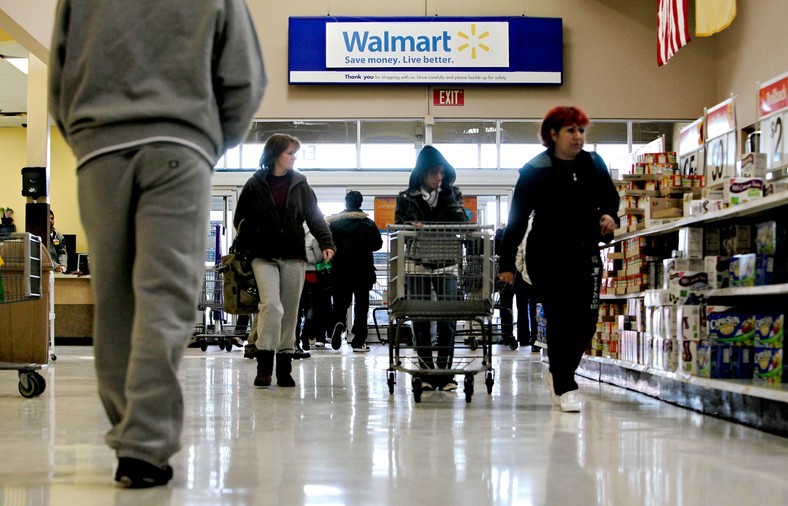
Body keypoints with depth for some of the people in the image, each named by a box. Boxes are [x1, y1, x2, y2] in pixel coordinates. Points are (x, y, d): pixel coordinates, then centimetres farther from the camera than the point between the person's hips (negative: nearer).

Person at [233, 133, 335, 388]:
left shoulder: (300, 185, 8)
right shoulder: (255, 185, 2)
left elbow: (315, 217, 5)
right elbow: (241, 221, 7)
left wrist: (326, 243, -10)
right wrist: (249, 248, -5)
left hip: (294, 257, 3)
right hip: (264, 257, -3)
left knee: (290, 312, 6)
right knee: (271, 305, -19)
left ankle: (284, 367, 15)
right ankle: (264, 364, -12)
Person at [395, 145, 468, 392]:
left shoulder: (452, 194, 10)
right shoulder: (406, 197, 7)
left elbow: (463, 223, -1)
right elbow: (399, 224, -1)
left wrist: (446, 194, -11)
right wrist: (411, 226, -21)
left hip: (446, 263, 0)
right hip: (418, 263, 0)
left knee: (448, 316, -7)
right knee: (420, 318, -1)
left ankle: (445, 371, -2)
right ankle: (426, 372, 5)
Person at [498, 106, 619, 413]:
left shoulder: (594, 164, 6)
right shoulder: (535, 171, -6)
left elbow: (609, 196, 22)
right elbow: (517, 219, -4)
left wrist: (609, 215, -2)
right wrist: (507, 262, -4)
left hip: (585, 255, 4)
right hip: (547, 257, -4)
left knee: (586, 322, 1)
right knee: (560, 321, -5)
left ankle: (558, 374, 25)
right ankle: (564, 387, 6)